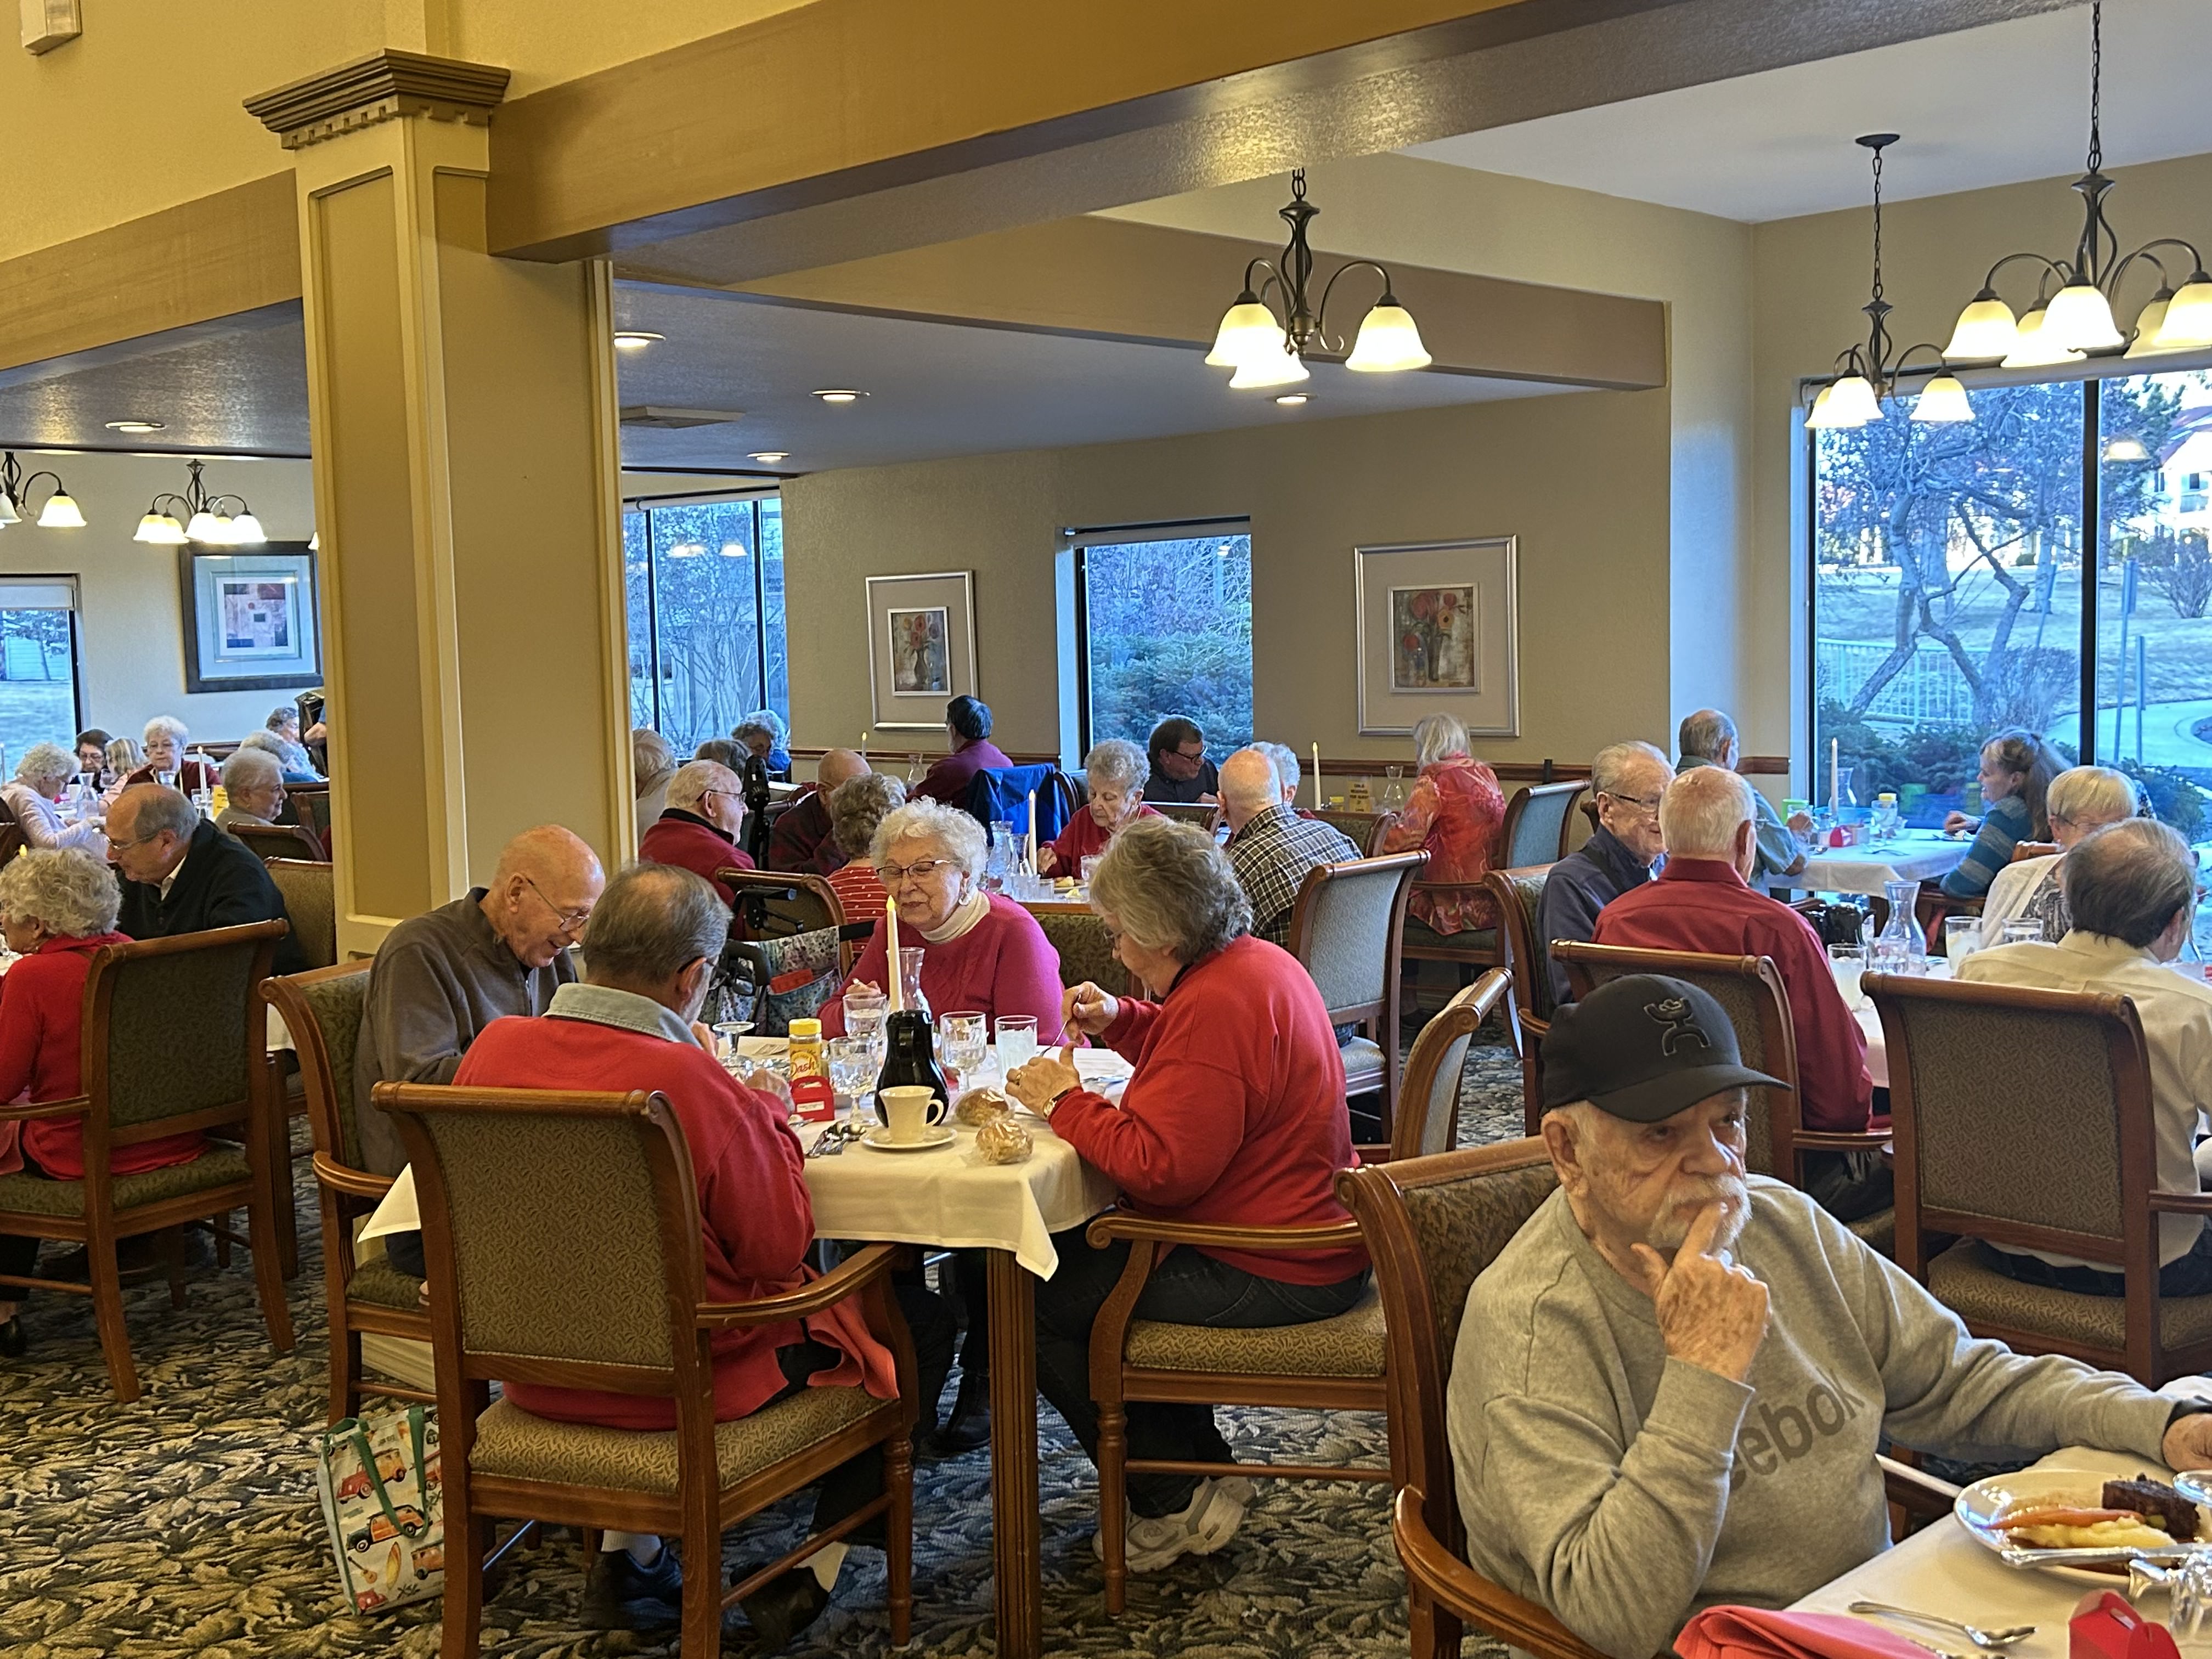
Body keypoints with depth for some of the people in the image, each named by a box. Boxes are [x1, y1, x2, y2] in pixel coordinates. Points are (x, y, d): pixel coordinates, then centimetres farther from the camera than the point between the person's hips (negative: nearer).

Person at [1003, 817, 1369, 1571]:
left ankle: (1177, 1502, 6)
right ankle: (1203, 1471, 24)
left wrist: (1067, 1101, -15)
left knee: (1037, 1302, -6)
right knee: (1080, 1247, 21)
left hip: (1275, 1275, -11)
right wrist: (1119, 1019, 12)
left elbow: (1160, 1167, -27)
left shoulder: (1217, 1004, -25)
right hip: (1309, 1232, 11)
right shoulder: (1256, 962, 7)